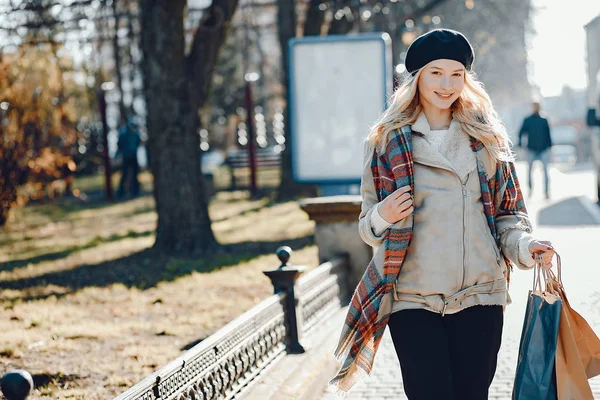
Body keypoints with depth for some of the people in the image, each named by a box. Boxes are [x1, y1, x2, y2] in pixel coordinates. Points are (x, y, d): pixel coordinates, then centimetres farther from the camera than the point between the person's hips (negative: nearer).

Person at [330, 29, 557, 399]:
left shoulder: (487, 139, 9)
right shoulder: (387, 141, 4)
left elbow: (508, 211, 12)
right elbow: (368, 225, 7)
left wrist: (524, 245, -7)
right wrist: (382, 217, -15)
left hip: (479, 298, 2)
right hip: (413, 302, -2)